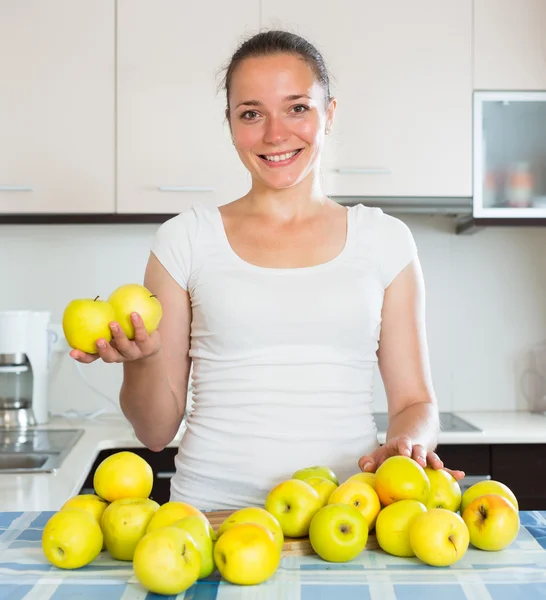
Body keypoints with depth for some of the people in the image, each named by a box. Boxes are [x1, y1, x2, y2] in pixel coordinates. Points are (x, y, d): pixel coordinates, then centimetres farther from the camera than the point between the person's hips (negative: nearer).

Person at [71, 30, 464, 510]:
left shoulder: (384, 240, 8)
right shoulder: (185, 240, 6)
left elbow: (415, 402, 10)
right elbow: (157, 430, 8)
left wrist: (408, 445, -10)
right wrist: (140, 359, -11)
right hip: (211, 503, 0)